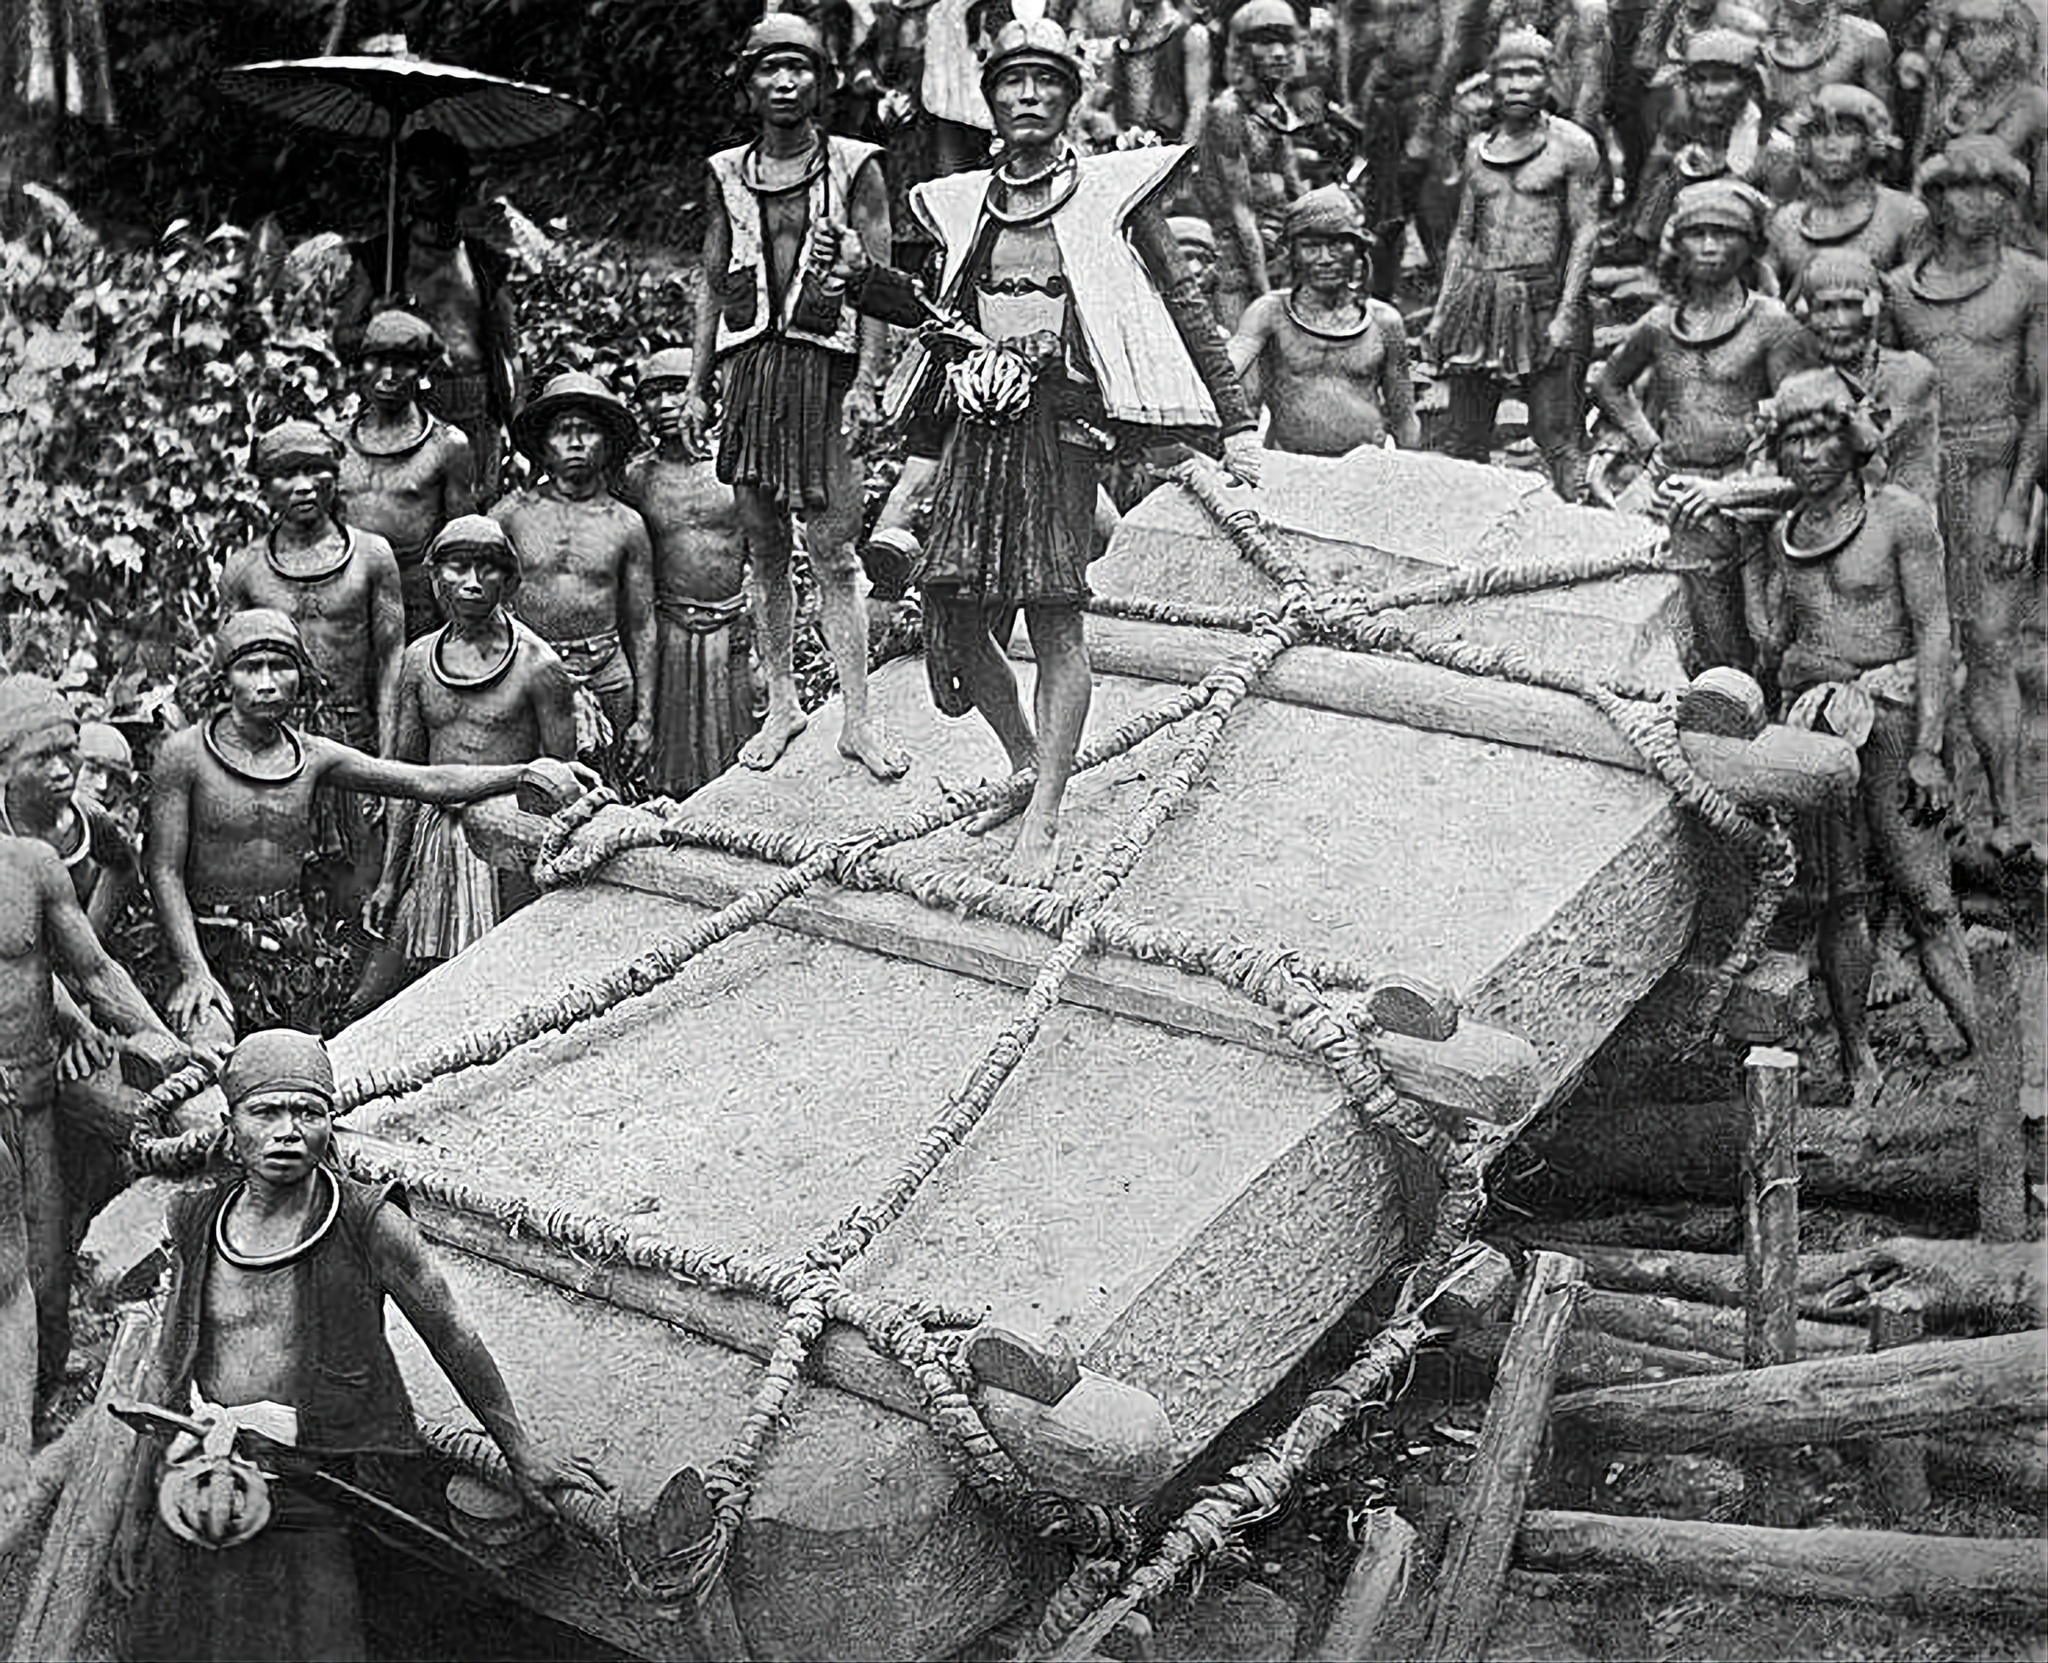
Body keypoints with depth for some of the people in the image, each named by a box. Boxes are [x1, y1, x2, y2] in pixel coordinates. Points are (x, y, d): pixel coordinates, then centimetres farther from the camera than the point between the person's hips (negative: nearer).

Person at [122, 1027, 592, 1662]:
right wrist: (196, 1451, 2)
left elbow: (454, 1340, 2)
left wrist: (522, 1454, 6)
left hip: (309, 1506, -4)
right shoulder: (197, 1224, 7)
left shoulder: (369, 1224, -5)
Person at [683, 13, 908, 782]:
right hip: (749, 368, 3)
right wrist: (696, 386, 9)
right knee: (763, 549, 7)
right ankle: (781, 702, 18)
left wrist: (867, 381, -10)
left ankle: (856, 719, -2)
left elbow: (877, 282, -1)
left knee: (833, 553, -5)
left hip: (826, 366, -3)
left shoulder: (855, 167, 2)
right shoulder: (728, 174, 11)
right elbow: (713, 286, 15)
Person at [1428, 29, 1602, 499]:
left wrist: (1566, 314, -13)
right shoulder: (1478, 149, 14)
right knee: (1464, 438, 7)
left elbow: (1585, 234, -4)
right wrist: (1442, 310, 12)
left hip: (1542, 298, -5)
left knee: (1559, 439, -9)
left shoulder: (1572, 145, 0)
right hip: (1476, 299, 5)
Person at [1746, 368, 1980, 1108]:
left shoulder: (1900, 515, 0)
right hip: (1811, 721, 4)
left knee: (1926, 896, -9)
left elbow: (1933, 632, -5)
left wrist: (1927, 748, -12)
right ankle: (1858, 1065, 12)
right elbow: (1770, 641, 15)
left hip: (1891, 713, -4)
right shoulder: (1784, 534, 15)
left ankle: (1982, 1047, -4)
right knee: (1840, 900, 4)